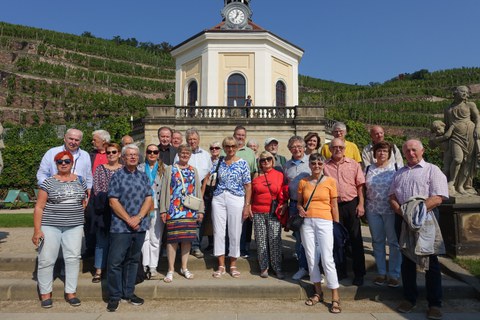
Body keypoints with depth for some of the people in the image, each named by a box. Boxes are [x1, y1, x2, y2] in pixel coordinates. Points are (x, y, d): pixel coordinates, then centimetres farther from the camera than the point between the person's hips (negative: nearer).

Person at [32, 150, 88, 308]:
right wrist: (37, 230, -10)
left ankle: (71, 292, 15)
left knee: (73, 258, 4)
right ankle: (45, 293, 18)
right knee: (46, 260, 3)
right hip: (50, 226, -2)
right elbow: (39, 207, -4)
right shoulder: (48, 182, -3)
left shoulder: (80, 181, 7)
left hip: (74, 227, 3)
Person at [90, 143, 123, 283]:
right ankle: (98, 271, 13)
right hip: (103, 211, 1)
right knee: (101, 241, 5)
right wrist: (106, 198, -11)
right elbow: (96, 188, 1)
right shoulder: (100, 169, 9)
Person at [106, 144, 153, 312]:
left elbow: (149, 199, 3)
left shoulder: (143, 176, 9)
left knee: (133, 260, 13)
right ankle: (114, 296, 14)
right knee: (115, 261, 0)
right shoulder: (117, 176, -2)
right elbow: (113, 201, -8)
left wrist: (138, 218, -10)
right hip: (120, 226, -3)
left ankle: (128, 292, 25)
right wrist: (128, 220, -13)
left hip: (140, 226, 4)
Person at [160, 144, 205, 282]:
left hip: (190, 210, 3)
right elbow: (164, 190, 3)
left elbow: (198, 190, 11)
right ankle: (171, 270, 10)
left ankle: (184, 268, 21)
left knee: (187, 238, 7)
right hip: (173, 210, -2)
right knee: (172, 238, -2)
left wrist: (200, 210, 6)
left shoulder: (193, 170, 12)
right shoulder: (170, 169, 6)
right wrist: (163, 210, -4)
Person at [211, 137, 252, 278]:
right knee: (218, 232, 4)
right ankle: (221, 266, 17)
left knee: (235, 233, 3)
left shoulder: (242, 163, 1)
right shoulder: (218, 163, 9)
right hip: (218, 199, 2)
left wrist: (247, 205, -7)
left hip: (236, 200, -2)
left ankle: (233, 265, 20)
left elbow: (248, 186, -2)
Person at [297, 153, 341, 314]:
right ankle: (318, 292, 23)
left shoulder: (330, 181, 2)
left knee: (327, 259, -7)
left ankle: (335, 297, 3)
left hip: (324, 222, -3)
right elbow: (299, 202, 15)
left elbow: (334, 206, 4)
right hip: (307, 222, 3)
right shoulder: (303, 182, 8)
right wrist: (300, 209, -7)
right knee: (311, 258, 8)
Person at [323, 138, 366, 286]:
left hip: (352, 204, -1)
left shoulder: (353, 164, 2)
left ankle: (359, 274, 16)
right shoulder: (325, 166, 3)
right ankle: (341, 271, 26)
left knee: (356, 240, 4)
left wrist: (361, 204, -6)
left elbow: (360, 185, 1)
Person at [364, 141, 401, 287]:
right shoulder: (368, 169, 8)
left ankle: (394, 274, 16)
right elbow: (363, 189, 11)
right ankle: (381, 273, 24)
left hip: (391, 210, -3)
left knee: (394, 242, 3)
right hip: (373, 211, 3)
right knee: (377, 241, 11)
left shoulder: (396, 168, 0)